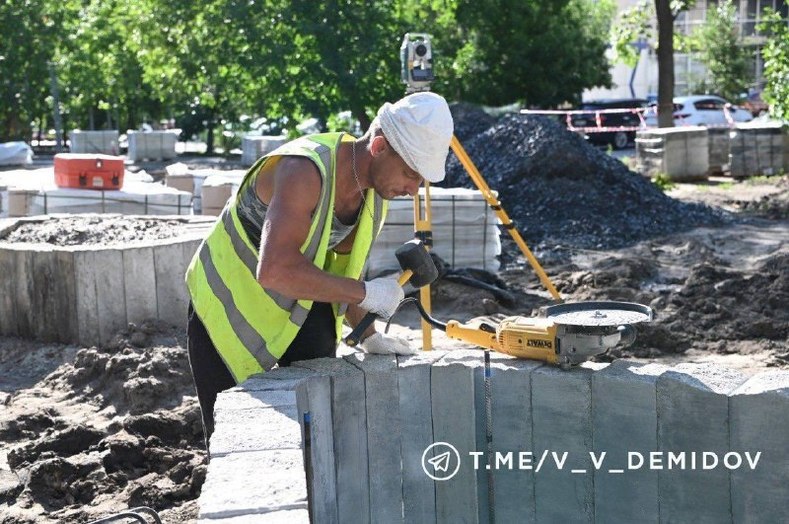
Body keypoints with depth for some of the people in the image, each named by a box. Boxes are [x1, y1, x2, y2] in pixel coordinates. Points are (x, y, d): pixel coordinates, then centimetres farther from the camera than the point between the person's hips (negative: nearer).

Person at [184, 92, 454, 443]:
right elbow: (275, 271, -44)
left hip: (299, 308, 7)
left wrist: (368, 335, 1)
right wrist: (365, 293, -36)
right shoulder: (304, 170, -32)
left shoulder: (376, 188, -5)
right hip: (228, 309, -7)